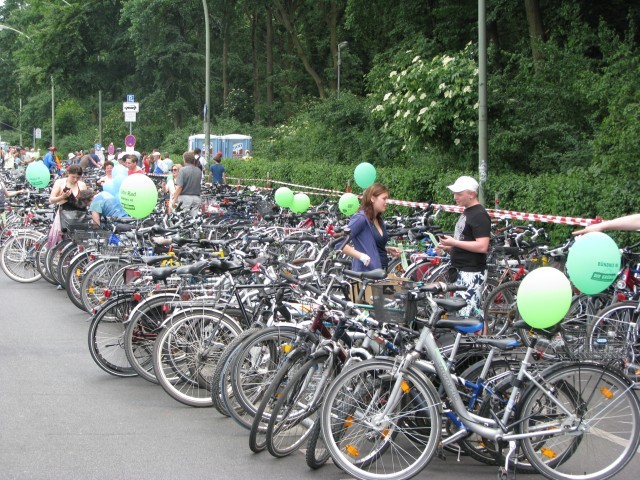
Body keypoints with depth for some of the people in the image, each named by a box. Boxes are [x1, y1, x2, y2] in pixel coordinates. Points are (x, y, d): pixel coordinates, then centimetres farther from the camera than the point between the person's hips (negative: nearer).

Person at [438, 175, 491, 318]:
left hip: (472, 273, -10)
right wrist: (449, 248, 8)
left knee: (465, 314, -14)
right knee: (475, 314, 11)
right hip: (461, 271, 10)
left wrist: (454, 242, -18)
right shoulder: (466, 213, 18)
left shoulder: (479, 215, -13)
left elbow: (482, 246, -23)